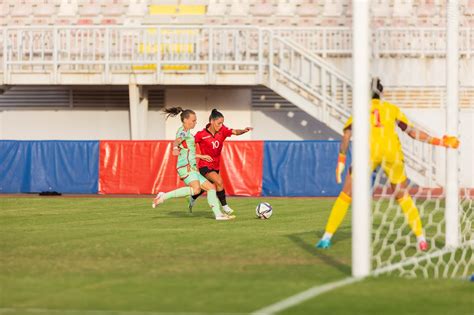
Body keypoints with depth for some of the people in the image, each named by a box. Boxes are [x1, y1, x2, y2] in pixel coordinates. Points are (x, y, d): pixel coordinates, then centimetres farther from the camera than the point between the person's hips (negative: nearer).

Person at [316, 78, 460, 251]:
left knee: (346, 195, 10)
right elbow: (413, 132, 21)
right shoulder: (392, 109, 23)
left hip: (368, 151, -1)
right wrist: (438, 141, 30)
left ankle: (327, 237, 4)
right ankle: (421, 239, 10)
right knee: (403, 196, 18)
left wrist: (341, 162, 3)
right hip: (392, 152, 1)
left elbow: (347, 135, 6)